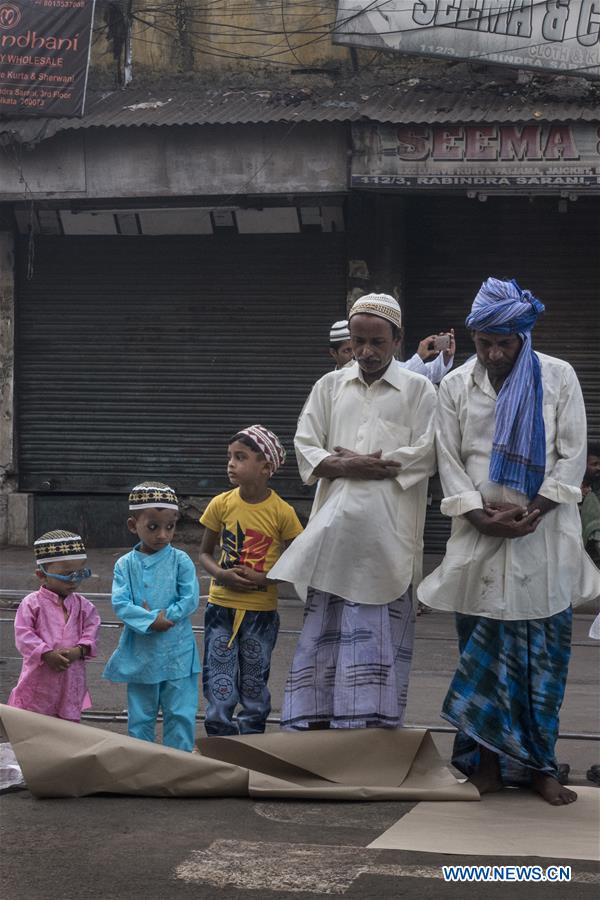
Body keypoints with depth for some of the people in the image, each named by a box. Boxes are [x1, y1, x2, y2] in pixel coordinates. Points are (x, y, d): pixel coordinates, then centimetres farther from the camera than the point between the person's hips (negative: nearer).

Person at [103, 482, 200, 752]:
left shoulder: (180, 561, -3)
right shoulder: (125, 564, 0)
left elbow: (190, 600, -10)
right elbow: (120, 603, -10)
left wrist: (160, 616, -17)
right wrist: (150, 622, -21)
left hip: (177, 653, -1)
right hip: (140, 653, 2)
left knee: (180, 714, 0)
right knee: (140, 716, 13)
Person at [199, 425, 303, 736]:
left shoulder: (281, 512, -8)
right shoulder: (221, 504, -2)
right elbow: (205, 552, 8)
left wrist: (264, 579, -16)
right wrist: (221, 574, -13)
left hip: (261, 611, -1)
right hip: (221, 607, 1)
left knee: (254, 691, 11)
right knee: (220, 691, -1)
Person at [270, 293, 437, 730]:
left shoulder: (419, 390, 6)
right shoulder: (329, 387, 16)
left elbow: (426, 455, -6)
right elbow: (305, 447, 8)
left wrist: (348, 461, -7)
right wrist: (352, 467, -11)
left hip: (388, 535, -3)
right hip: (335, 527, 3)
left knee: (380, 634, -3)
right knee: (324, 628, 0)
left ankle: (374, 725, 1)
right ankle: (317, 723, 3)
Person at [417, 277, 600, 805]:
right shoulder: (456, 386, 8)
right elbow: (449, 462, 5)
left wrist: (531, 512, -10)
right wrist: (483, 515, -9)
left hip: (544, 537, -1)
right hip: (479, 537, 1)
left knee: (543, 652, -1)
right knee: (482, 651, 1)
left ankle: (540, 766, 6)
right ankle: (487, 762, 9)